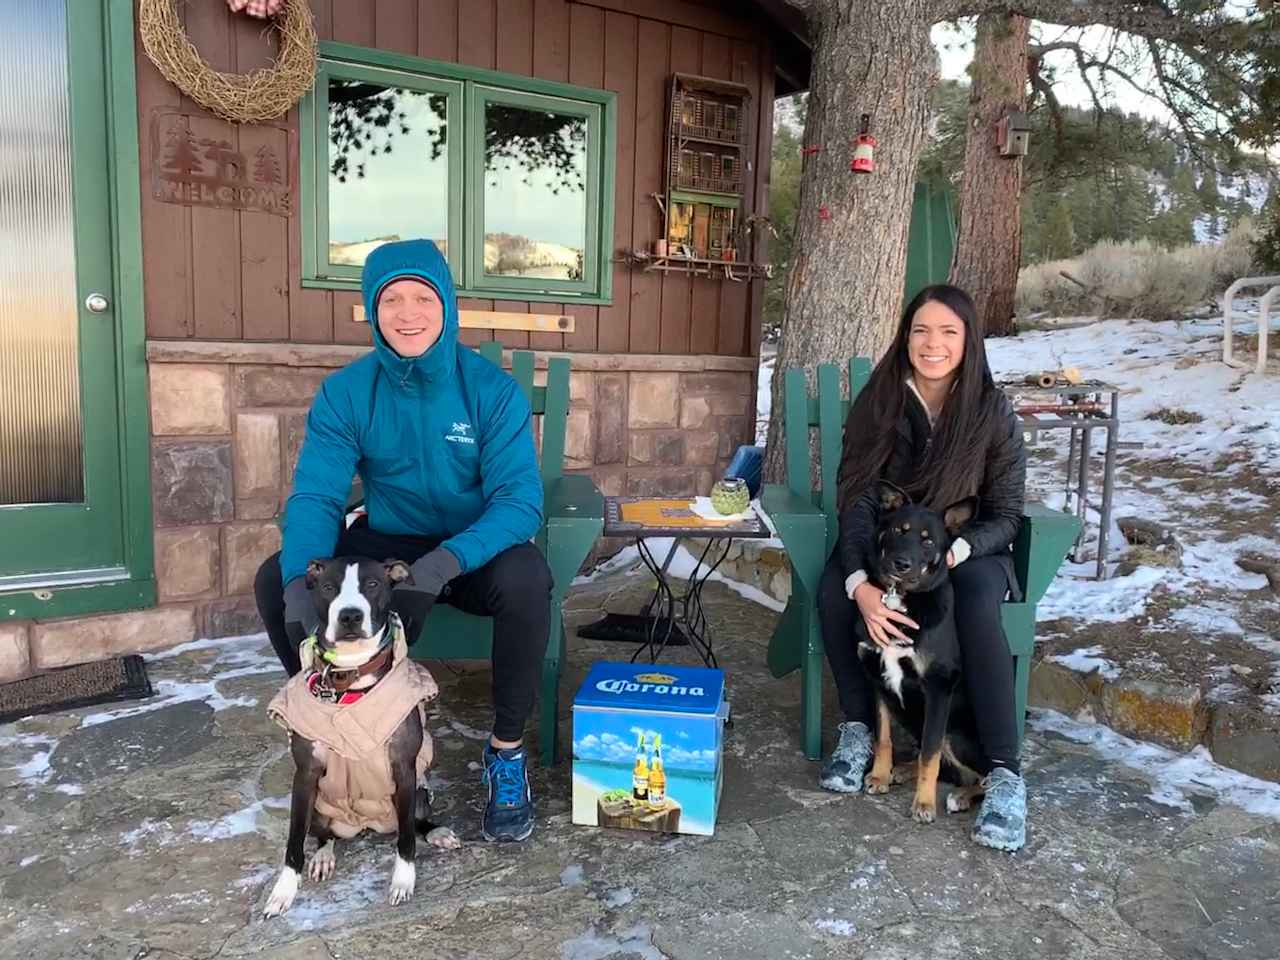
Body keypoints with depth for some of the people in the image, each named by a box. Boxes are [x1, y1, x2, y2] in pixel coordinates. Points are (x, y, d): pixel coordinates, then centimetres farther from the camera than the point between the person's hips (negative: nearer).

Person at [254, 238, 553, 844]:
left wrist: (443, 563, -40)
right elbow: (316, 497, -15)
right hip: (384, 548, 3)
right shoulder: (345, 392, -9)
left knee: (526, 578, -34)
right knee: (274, 580, -18)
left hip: (473, 556, -2)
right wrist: (300, 583, -36)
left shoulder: (492, 390, -16)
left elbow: (519, 501, -22)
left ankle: (507, 749, -11)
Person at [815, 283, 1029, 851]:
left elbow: (1005, 517, -8)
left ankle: (1005, 774, -26)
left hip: (967, 547, -1)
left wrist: (955, 549, -31)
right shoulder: (878, 403, -10)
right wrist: (861, 583, -34)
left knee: (978, 609, -34)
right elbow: (856, 500, -16)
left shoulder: (993, 412, -11)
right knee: (833, 592, -29)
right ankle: (858, 729, -10)